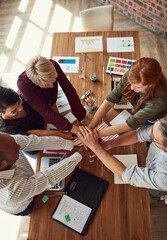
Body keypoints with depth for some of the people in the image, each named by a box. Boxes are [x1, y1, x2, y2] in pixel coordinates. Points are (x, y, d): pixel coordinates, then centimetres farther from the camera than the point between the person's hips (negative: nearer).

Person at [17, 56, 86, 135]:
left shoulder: (53, 65, -34)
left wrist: (81, 116, -35)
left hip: (50, 101, 3)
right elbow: (44, 111, -44)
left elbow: (69, 90, -30)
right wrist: (74, 129, -48)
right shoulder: (23, 83, -42)